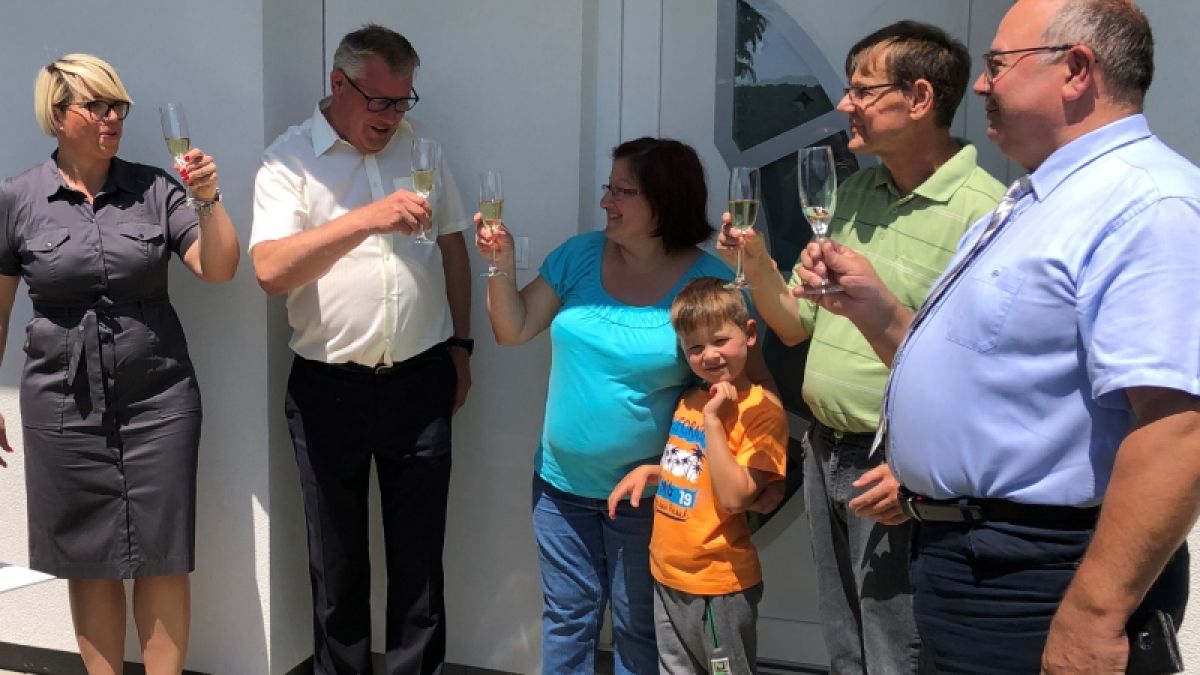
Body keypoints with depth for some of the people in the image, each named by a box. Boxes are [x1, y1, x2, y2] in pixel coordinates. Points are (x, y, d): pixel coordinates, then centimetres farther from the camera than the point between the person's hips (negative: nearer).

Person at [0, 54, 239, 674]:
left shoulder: (156, 188, 1)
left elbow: (220, 269, -4)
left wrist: (208, 199, -18)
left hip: (157, 399, 0)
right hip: (64, 406, 0)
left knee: (162, 558, 4)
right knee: (87, 560, 10)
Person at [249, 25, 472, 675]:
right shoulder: (289, 158, -7)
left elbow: (452, 247, 15)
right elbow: (270, 270, -21)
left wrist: (460, 346, 13)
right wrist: (369, 218, -30)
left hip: (420, 382, 3)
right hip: (329, 389, -2)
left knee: (420, 554, 12)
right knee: (337, 560, 13)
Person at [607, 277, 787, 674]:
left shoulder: (762, 410, -16)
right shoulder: (691, 400, 5)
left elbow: (734, 498, -24)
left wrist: (714, 419, -24)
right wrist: (648, 472, 4)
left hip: (720, 585, -7)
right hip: (668, 575, 7)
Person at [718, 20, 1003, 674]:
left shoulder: (982, 213, -19)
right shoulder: (853, 192, 7)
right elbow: (796, 326, 13)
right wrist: (757, 266, -4)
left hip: (895, 473, -7)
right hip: (825, 455, 8)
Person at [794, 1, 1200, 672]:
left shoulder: (1146, 204, -19)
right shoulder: (1037, 203, 14)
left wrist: (1092, 620, -29)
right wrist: (875, 310, 4)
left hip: (1036, 584, -10)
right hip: (963, 558, 10)